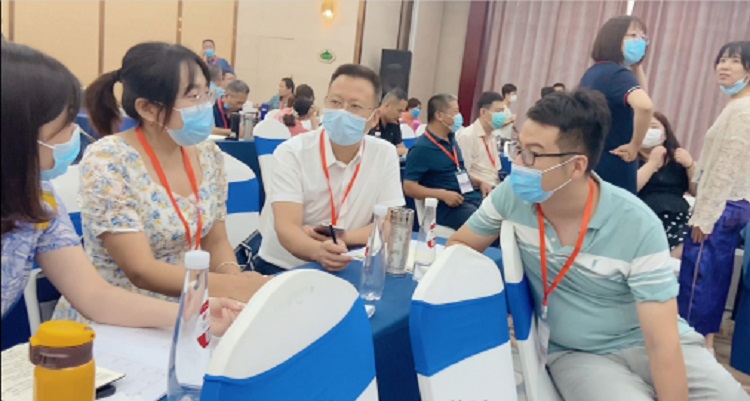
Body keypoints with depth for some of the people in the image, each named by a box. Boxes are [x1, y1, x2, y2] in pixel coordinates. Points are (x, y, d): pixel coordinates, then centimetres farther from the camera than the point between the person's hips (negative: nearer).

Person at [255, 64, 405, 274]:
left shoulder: (385, 154, -3)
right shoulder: (291, 153, -11)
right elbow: (286, 228, -21)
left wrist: (343, 237, -19)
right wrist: (318, 251, -42)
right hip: (282, 269, -2)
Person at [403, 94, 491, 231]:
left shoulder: (451, 139, 16)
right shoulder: (421, 148, -9)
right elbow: (409, 187, -13)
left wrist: (479, 182, 9)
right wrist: (442, 194, -22)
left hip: (471, 196, 8)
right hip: (447, 205, -8)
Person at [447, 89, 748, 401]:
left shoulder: (637, 227, -21)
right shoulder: (513, 195, -14)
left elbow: (663, 343, -21)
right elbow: (460, 245, 2)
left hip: (646, 343, 0)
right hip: (576, 354, 1)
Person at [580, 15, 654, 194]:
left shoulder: (593, 72, 12)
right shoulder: (618, 73, -15)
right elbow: (644, 106, -36)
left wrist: (637, 66, 16)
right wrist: (634, 146, -22)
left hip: (589, 162, 9)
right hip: (612, 168, -9)